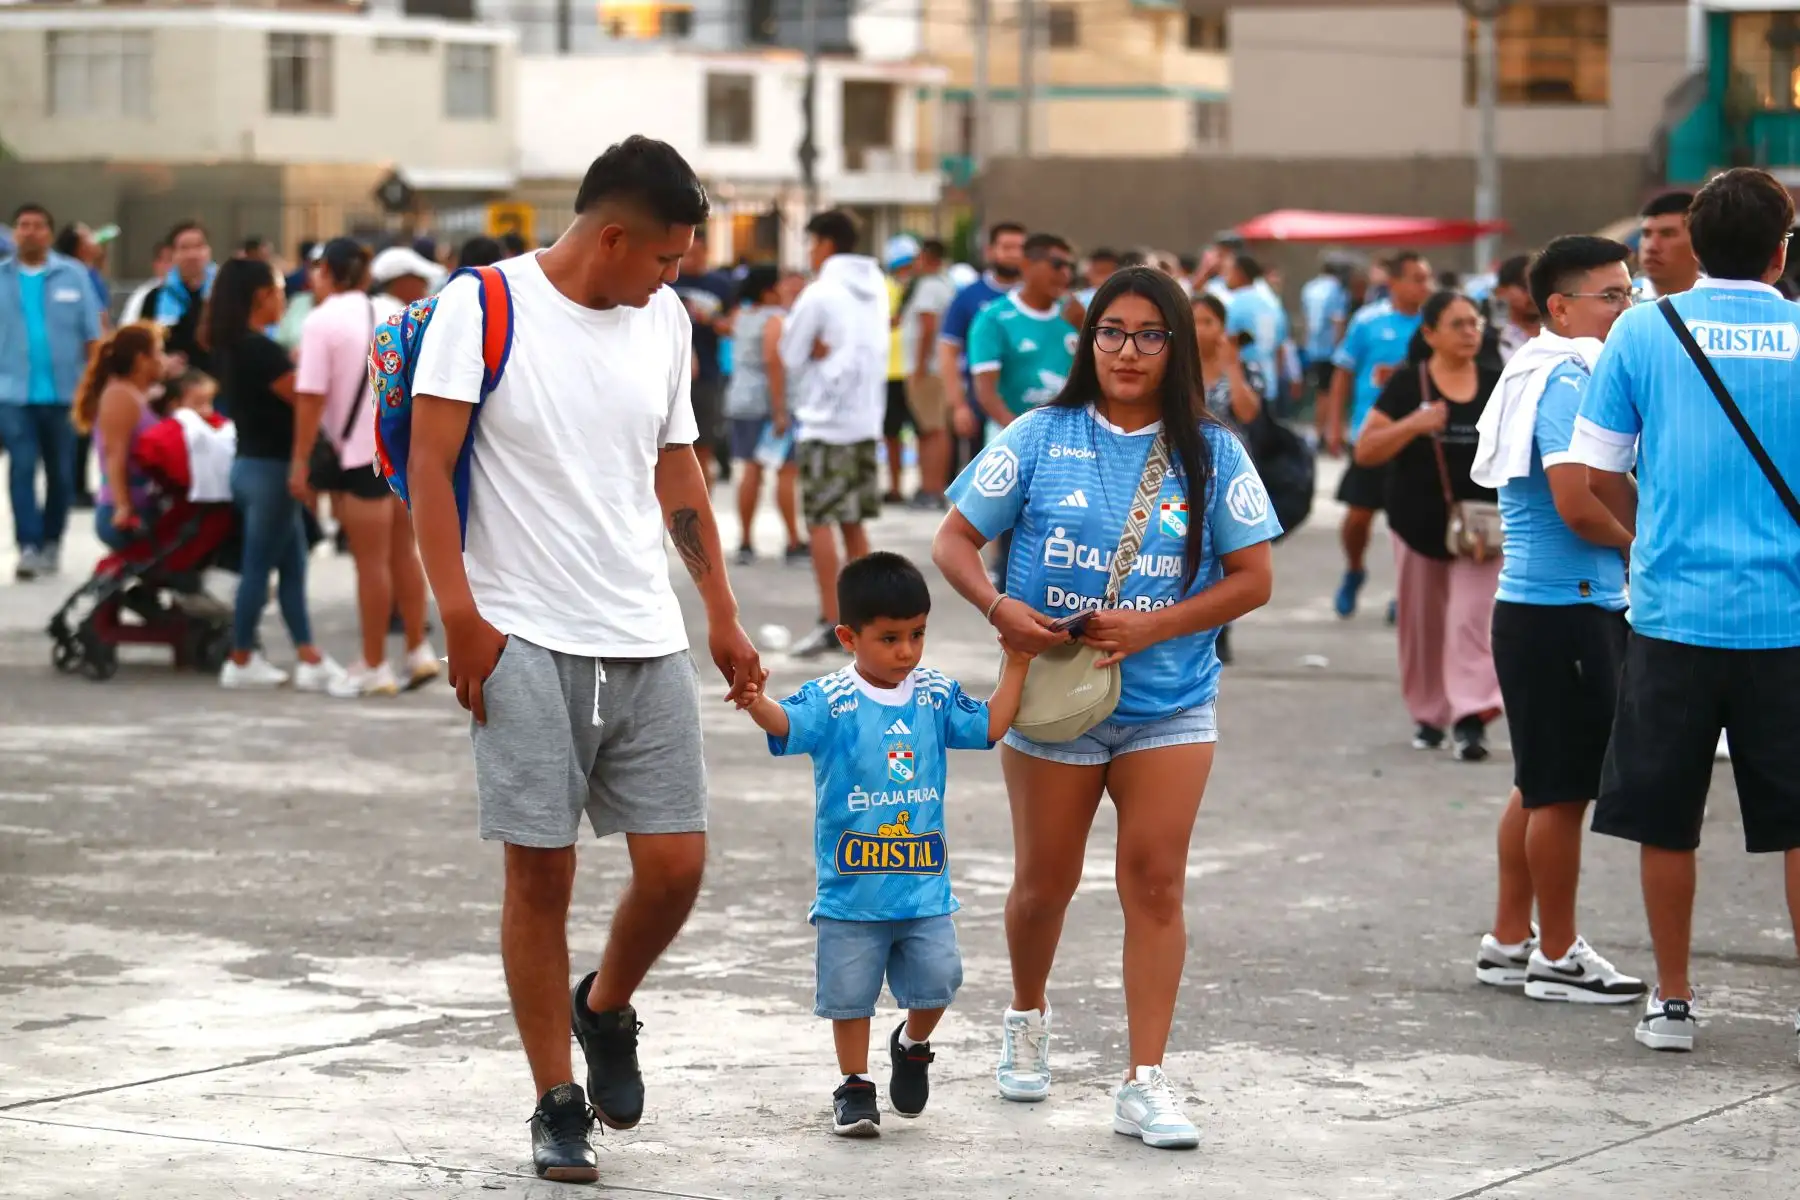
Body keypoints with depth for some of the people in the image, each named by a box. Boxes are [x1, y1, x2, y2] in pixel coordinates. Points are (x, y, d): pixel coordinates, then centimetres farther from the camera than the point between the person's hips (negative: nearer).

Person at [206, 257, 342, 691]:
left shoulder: (230, 347, 9)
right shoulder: (260, 349, -19)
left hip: (252, 463, 9)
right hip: (270, 468, -9)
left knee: (292, 565, 10)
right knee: (258, 566, 0)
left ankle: (310, 658, 9)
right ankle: (241, 662, 7)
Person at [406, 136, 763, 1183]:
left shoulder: (666, 320, 11)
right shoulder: (484, 306, -6)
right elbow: (430, 465, -7)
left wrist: (723, 615, 17)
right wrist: (461, 615, -14)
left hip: (649, 642, 5)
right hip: (529, 642, -5)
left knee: (676, 862, -1)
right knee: (541, 871, -2)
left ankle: (606, 1010, 29)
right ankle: (559, 1106, 10)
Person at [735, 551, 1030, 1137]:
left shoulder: (936, 695, 5)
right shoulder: (831, 700, -9)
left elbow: (988, 725, 13)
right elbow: (787, 724, -24)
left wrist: (1015, 664, 8)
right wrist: (756, 703, -45)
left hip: (924, 885, 3)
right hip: (851, 890, -2)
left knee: (938, 979, -3)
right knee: (850, 990, 5)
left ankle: (913, 1045, 28)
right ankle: (854, 1085, 23)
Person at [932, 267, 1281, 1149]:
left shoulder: (1210, 451, 0)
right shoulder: (1040, 437, 0)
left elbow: (1253, 577, -1)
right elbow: (954, 540, 2)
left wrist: (1152, 627, -14)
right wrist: (999, 608, -18)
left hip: (1169, 703, 0)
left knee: (1156, 882, -7)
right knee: (1046, 879, 11)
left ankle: (1145, 1083, -4)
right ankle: (1027, 1019, 40)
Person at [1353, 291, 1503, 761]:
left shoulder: (1497, 387, 5)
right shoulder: (1408, 386, -2)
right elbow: (1365, 451, -7)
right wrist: (1414, 424, -20)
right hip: (1420, 525, 0)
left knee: (1472, 619, -12)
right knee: (1423, 624, 9)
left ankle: (1471, 717, -17)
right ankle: (1428, 714, 24)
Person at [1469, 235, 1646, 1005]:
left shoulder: (1543, 376, 15)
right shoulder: (1567, 382, -16)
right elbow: (1578, 506, -25)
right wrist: (1636, 543, -7)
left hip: (1537, 604, 10)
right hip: (1562, 608, -10)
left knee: (1540, 785, 16)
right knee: (1563, 790, -1)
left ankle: (1509, 941, 24)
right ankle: (1557, 957, 7)